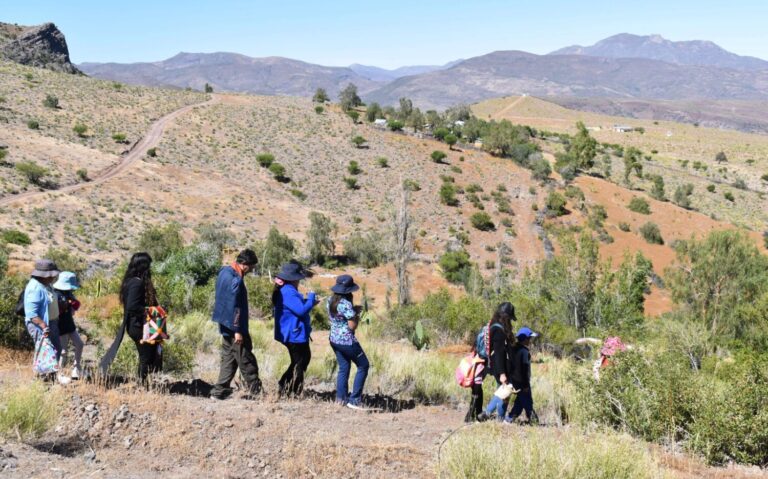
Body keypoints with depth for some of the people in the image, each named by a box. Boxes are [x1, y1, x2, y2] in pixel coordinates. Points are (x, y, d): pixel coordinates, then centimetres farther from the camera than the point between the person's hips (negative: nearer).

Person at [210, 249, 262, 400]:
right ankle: (256, 391, 8)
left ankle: (220, 391, 15)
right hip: (234, 327, -9)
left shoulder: (224, 271, 7)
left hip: (224, 325, 9)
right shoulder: (236, 280, -22)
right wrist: (238, 330, -19)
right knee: (246, 360, 0)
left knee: (228, 358, 15)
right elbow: (235, 307, -22)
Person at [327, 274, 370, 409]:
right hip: (347, 341, -8)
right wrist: (357, 314, -3)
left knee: (343, 368, 17)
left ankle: (341, 398, 15)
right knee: (363, 366, 6)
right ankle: (354, 399, 3)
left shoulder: (331, 301, 3)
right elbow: (352, 326, -20)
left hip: (334, 339, 8)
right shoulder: (346, 304, -21)